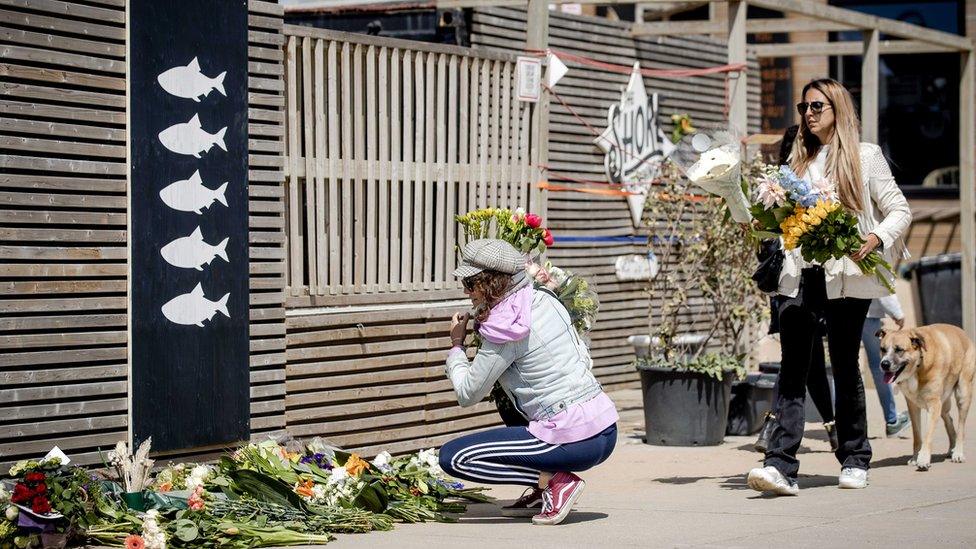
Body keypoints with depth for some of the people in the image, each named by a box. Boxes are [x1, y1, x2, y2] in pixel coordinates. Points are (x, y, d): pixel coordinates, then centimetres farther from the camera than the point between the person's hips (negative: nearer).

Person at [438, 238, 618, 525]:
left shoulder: (505, 331, -12)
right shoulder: (546, 301, 10)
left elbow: (468, 395, -4)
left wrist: (456, 345, 12)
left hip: (573, 442, -9)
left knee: (451, 456, -3)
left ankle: (554, 481, -6)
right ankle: (543, 493, 21)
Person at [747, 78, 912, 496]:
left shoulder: (864, 157, 5)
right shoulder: (799, 160, 18)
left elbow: (899, 210, 4)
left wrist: (876, 239, -14)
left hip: (846, 277, -3)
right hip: (799, 276, 3)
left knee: (845, 366, 6)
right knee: (792, 370, -8)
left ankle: (855, 460, 22)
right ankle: (781, 466, -18)